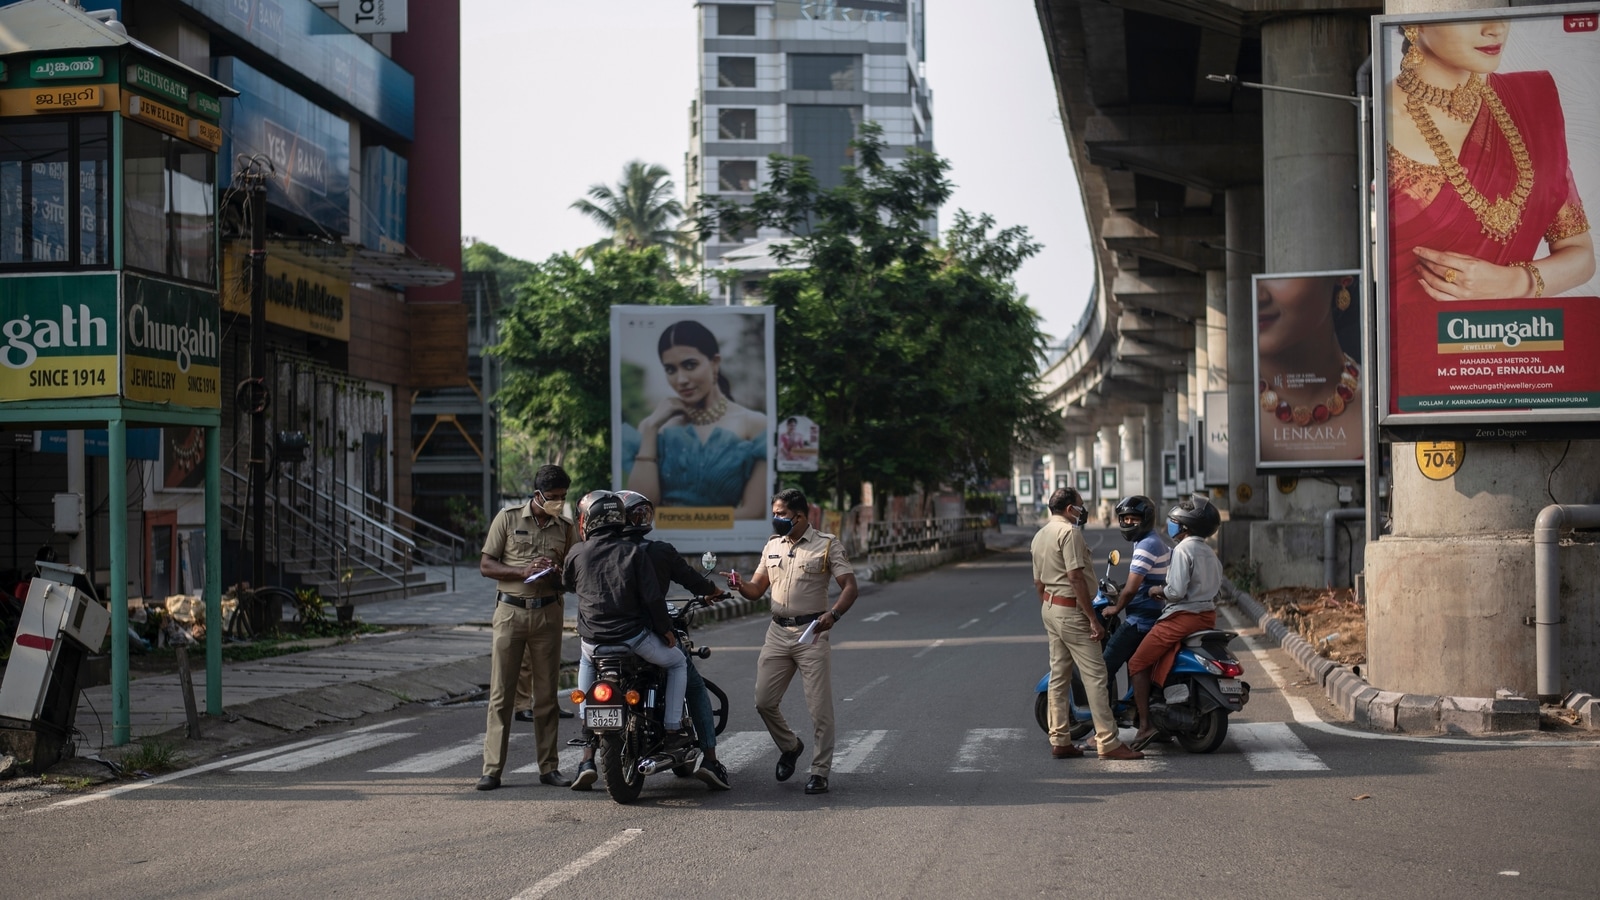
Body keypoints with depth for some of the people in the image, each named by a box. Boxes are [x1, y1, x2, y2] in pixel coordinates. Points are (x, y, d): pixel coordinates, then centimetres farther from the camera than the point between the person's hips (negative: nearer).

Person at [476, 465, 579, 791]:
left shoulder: (566, 528, 10)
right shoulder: (508, 518, 1)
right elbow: (486, 565, 0)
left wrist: (557, 573, -9)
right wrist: (523, 571, -15)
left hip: (548, 614, 2)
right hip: (510, 611, -2)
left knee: (547, 694, 5)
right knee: (501, 694, -3)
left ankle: (548, 767, 12)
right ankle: (492, 769, -1)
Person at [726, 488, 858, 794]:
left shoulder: (827, 545, -3)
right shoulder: (772, 546, 14)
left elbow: (849, 586, -9)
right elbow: (756, 590, 16)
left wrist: (833, 614, -28)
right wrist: (740, 586, -8)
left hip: (812, 633, -5)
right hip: (777, 632, 5)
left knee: (819, 708, -4)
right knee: (764, 701, 3)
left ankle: (820, 771, 4)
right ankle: (789, 746, 28)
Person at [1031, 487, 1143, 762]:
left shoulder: (1040, 536, 15)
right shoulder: (1069, 532, -15)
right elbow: (1076, 577, -22)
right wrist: (1093, 620, -21)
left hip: (1050, 607, 10)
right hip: (1071, 610, -10)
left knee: (1059, 675, 11)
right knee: (1095, 675, -8)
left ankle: (1060, 741, 13)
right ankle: (1108, 742, -9)